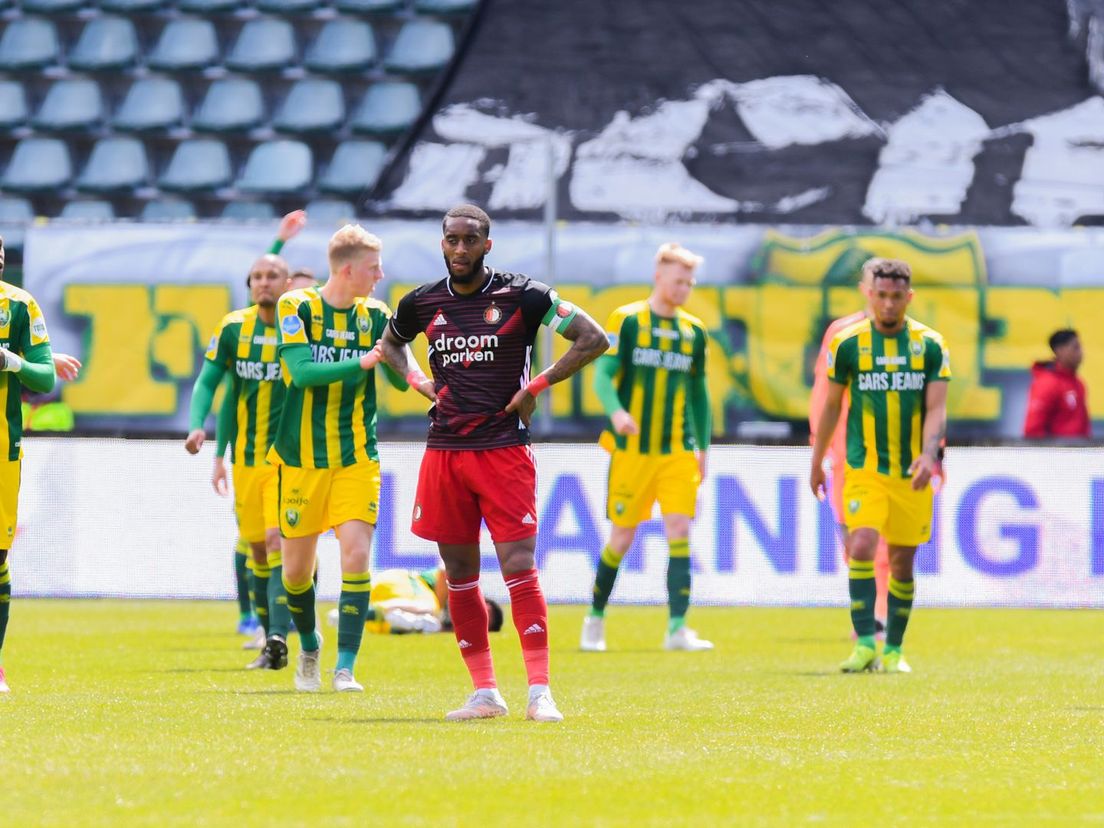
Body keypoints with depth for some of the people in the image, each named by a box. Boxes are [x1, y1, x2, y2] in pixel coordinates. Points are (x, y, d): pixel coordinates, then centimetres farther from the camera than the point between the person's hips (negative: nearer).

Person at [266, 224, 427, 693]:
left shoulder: (375, 316, 2)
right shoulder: (295, 308, -6)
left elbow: (401, 379, -5)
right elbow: (302, 371, -19)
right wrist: (362, 361, -30)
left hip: (357, 457, 1)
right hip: (302, 456, -1)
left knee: (356, 553, -15)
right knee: (297, 565, 6)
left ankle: (345, 667, -12)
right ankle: (309, 648, 34)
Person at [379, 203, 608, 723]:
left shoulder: (521, 296, -5)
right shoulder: (422, 304, 7)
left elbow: (593, 339, -4)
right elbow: (390, 343, 29)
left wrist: (536, 387, -8)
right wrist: (417, 381, 10)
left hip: (504, 450, -4)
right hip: (444, 450, 4)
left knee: (519, 567, -11)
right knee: (459, 574, 5)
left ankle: (539, 692, -12)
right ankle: (484, 693, 11)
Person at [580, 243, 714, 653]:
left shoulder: (694, 332, 11)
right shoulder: (626, 321, -2)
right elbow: (603, 376, -10)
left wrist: (703, 448, 16)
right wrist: (616, 412, -29)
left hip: (679, 453, 3)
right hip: (632, 450, -3)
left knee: (679, 532, -11)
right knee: (623, 537, 2)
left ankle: (677, 628, -14)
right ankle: (596, 617, 21)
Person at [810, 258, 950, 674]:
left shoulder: (930, 345, 1)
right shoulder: (848, 343, 0)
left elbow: (936, 408, -2)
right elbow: (831, 405, 10)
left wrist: (928, 454, -20)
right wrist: (817, 463, 15)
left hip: (912, 472, 1)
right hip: (864, 468, -1)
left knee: (902, 561, 6)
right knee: (861, 546, -19)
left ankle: (893, 650, 18)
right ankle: (865, 643, -16)